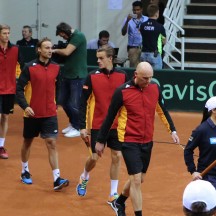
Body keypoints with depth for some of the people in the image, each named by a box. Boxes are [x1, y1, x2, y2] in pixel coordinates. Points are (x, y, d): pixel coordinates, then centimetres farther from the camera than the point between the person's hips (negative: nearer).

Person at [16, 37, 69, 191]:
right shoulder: (29, 67, -10)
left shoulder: (56, 68, 1)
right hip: (32, 113, -2)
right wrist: (25, 106, -22)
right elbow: (19, 89, -11)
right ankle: (25, 172, 35)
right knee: (28, 142, 15)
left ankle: (57, 179, -9)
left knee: (52, 144, -6)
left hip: (50, 114, 2)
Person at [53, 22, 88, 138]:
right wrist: (57, 51, -2)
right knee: (64, 101, 14)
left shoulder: (78, 36, -15)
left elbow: (66, 52, -21)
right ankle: (72, 123, 30)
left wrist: (55, 50, -5)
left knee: (74, 103, -5)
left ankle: (77, 128, 8)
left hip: (77, 76, -9)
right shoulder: (71, 37, 13)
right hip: (68, 74, 9)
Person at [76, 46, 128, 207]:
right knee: (94, 157, 2)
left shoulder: (122, 76, -2)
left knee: (116, 157, 2)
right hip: (98, 125, -2)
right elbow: (84, 102, -4)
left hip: (117, 125, 2)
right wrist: (83, 126, -8)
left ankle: (113, 194, 12)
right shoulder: (92, 77, -6)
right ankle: (84, 178, 34)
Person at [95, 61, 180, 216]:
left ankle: (119, 203, 42)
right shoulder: (122, 91, -15)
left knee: (139, 179, 16)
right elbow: (110, 117, -6)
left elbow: (163, 110, 14)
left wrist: (172, 130, 9)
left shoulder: (155, 88, -1)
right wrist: (100, 141, -1)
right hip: (130, 142, -6)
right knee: (136, 180, -10)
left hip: (147, 142, 6)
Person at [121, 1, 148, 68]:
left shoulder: (146, 20, 5)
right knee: (133, 67, -5)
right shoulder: (129, 19, 2)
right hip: (133, 48, -1)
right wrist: (127, 21, -17)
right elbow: (123, 33, -7)